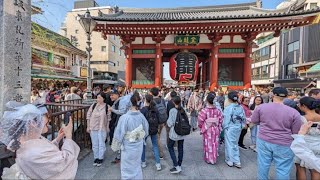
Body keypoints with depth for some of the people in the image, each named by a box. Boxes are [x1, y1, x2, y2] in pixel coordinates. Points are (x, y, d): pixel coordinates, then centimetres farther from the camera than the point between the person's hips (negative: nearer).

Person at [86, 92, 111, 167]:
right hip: (93, 128, 2)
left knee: (101, 144, 6)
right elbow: (88, 116, 4)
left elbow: (108, 118, 0)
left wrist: (107, 127, 1)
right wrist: (88, 127, 3)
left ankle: (100, 158, 22)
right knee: (94, 144, 12)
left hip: (102, 128, -2)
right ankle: (96, 158, 28)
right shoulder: (93, 106, -3)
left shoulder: (107, 107, -8)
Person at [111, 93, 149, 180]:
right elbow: (146, 131, 0)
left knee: (127, 169, 16)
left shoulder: (124, 117, -24)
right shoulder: (141, 116, -13)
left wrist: (115, 146, 0)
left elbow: (119, 134, -15)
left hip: (128, 147, -4)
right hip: (139, 146, 4)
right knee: (137, 166, 25)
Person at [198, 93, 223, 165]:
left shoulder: (204, 110, -19)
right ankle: (214, 159, 28)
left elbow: (200, 121, -15)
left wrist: (202, 128, 4)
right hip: (216, 130, 3)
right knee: (215, 144, 15)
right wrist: (219, 128, 11)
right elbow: (221, 120, -3)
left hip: (207, 130, -3)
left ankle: (208, 159, 25)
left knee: (208, 144, 12)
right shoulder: (218, 110, -8)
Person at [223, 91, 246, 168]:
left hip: (230, 128, -5)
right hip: (238, 128, 6)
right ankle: (237, 161, 23)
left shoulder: (228, 108, -19)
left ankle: (230, 160, 22)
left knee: (230, 144, 9)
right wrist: (241, 125, 15)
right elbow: (244, 118, 2)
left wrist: (224, 126, 0)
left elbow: (226, 119, -15)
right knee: (235, 144, 19)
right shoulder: (241, 107, -2)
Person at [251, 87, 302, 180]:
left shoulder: (261, 107, -7)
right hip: (284, 144, -2)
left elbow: (254, 121, 5)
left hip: (263, 141, 2)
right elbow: (296, 132, -5)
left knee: (263, 164, 17)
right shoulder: (293, 112, -11)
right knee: (282, 169, 11)